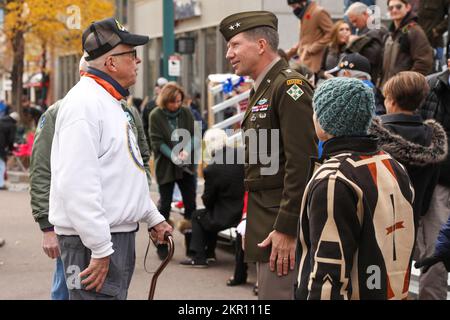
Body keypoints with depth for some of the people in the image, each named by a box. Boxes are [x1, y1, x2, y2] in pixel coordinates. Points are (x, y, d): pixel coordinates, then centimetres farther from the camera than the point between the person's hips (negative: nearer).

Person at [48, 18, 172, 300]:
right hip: (93, 243, -11)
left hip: (121, 234, 11)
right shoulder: (84, 103, -18)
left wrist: (153, 218, 24)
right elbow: (77, 184, -25)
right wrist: (100, 249, -25)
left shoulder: (112, 103, 17)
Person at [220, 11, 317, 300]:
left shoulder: (290, 87, -14)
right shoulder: (262, 90, 16)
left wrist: (286, 229, -21)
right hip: (265, 222, 10)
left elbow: (301, 164, -21)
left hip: (283, 223, -10)